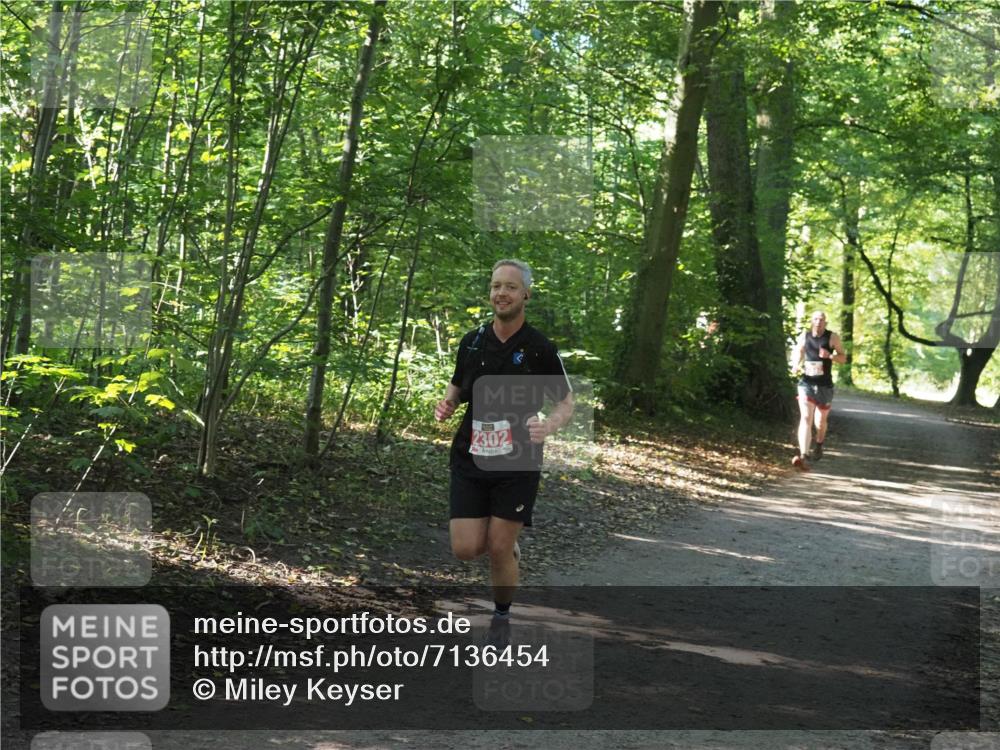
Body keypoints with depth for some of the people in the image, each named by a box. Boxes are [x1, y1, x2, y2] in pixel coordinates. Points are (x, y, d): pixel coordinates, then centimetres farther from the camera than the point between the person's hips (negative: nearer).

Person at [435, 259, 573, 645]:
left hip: (518, 465, -3)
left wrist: (549, 424, -21)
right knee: (466, 549, -3)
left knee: (498, 550, -2)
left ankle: (502, 617, 25)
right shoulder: (472, 341, 4)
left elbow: (567, 402, 1)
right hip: (470, 457, 3)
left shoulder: (541, 348, -6)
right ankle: (510, 545, 31)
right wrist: (447, 404, -4)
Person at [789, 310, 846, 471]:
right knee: (805, 418, -17)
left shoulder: (832, 337, -5)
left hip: (825, 385, 0)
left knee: (820, 421, 14)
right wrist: (796, 365, -3)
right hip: (806, 383, 0)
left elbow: (843, 358, 0)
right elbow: (797, 351, 18)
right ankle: (803, 456, -29)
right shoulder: (804, 336, 0)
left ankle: (819, 446, 47)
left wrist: (830, 356, -20)